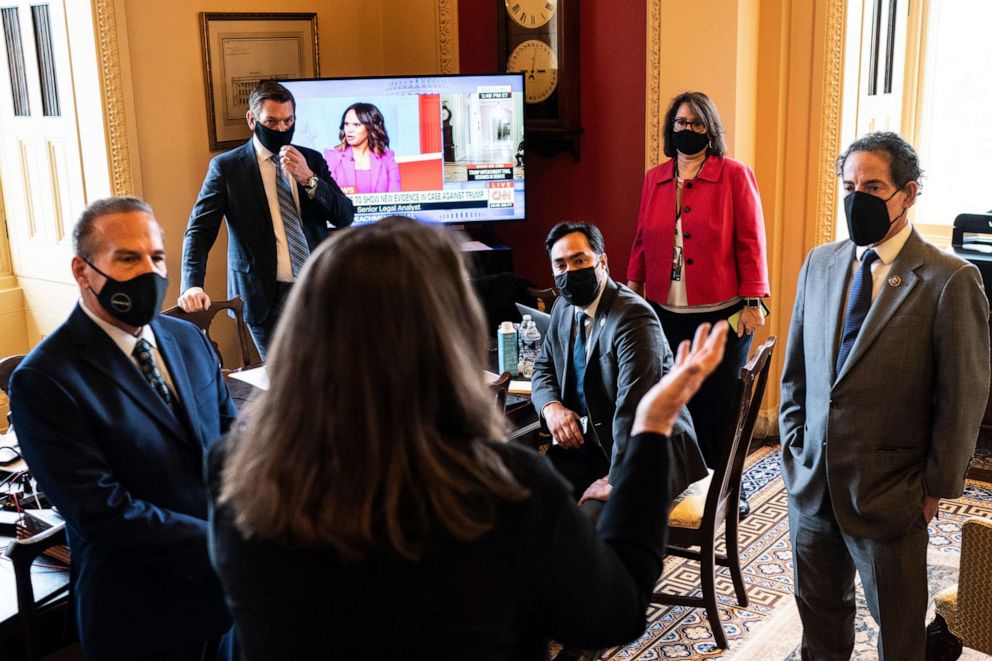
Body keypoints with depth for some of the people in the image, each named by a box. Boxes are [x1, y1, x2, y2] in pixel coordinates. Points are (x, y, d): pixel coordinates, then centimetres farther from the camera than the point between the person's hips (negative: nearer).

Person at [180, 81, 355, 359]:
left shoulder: (311, 160, 9)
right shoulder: (226, 167, -1)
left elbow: (345, 217, 2)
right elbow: (200, 230, -7)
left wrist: (308, 178, -13)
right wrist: (192, 286, -23)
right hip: (267, 296, -3)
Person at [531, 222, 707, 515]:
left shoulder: (633, 316, -21)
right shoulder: (564, 308, 6)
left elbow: (633, 405, -26)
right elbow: (544, 366, 17)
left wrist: (617, 481, -26)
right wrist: (551, 407, -6)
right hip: (590, 442, 7)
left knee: (591, 518, -28)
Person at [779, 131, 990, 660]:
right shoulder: (819, 264, 3)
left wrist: (937, 487, -6)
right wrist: (792, 447, 7)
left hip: (890, 494, -4)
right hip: (811, 481, 5)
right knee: (818, 608, 19)